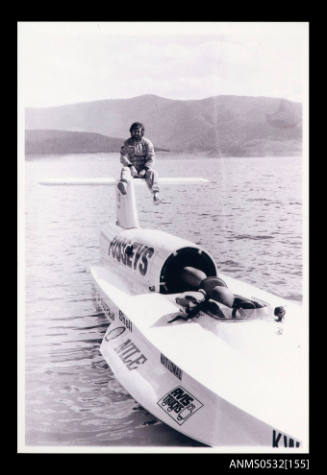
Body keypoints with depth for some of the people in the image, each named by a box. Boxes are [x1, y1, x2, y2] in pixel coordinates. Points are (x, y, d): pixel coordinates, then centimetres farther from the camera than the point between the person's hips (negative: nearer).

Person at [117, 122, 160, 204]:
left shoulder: (147, 143, 4)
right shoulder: (127, 143, 5)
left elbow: (151, 159, -2)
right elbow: (123, 158, -3)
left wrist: (144, 169, -18)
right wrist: (131, 166, -22)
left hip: (144, 169, 0)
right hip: (132, 169, 0)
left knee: (152, 172, -30)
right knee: (124, 169, -30)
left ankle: (155, 193, -44)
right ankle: (123, 183, -63)